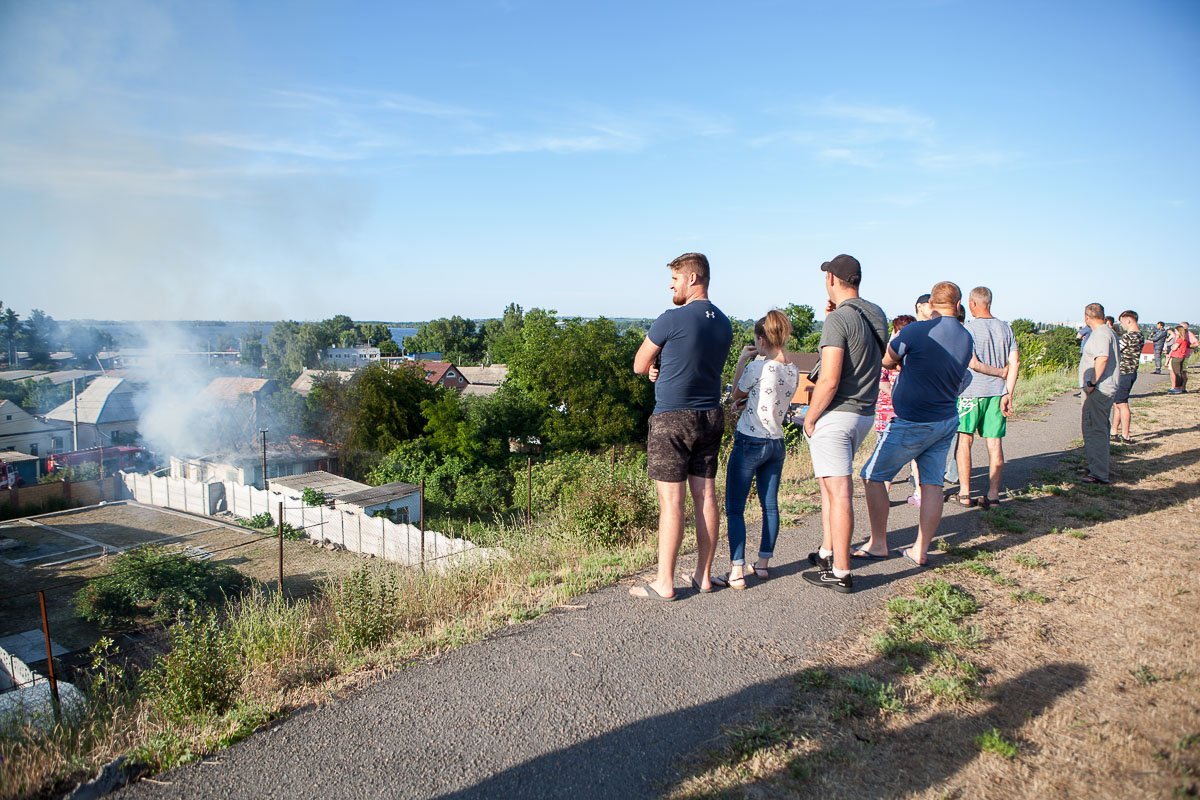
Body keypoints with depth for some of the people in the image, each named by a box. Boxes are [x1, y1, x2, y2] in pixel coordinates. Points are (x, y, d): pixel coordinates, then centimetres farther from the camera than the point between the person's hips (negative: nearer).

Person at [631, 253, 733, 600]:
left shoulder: (671, 320, -13)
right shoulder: (723, 323, 9)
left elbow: (640, 366, -4)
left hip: (672, 418, -7)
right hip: (710, 416, 7)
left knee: (671, 501, -3)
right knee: (706, 496, 10)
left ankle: (664, 583, 4)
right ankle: (704, 575, 20)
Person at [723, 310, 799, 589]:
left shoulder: (757, 367, -17)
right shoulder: (793, 371, 3)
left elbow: (735, 395, -1)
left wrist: (741, 361, 2)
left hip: (749, 443, -7)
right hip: (776, 443, 7)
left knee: (734, 508, -1)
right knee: (770, 505, 15)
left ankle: (737, 571, -6)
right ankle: (763, 564, 24)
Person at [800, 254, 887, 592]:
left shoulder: (838, 319, -16)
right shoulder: (878, 316, 9)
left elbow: (829, 380, -22)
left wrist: (810, 418, -9)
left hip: (836, 414, -9)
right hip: (865, 413, 9)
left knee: (839, 492, -5)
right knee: (830, 483, 22)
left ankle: (841, 573, 1)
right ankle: (827, 552, 32)